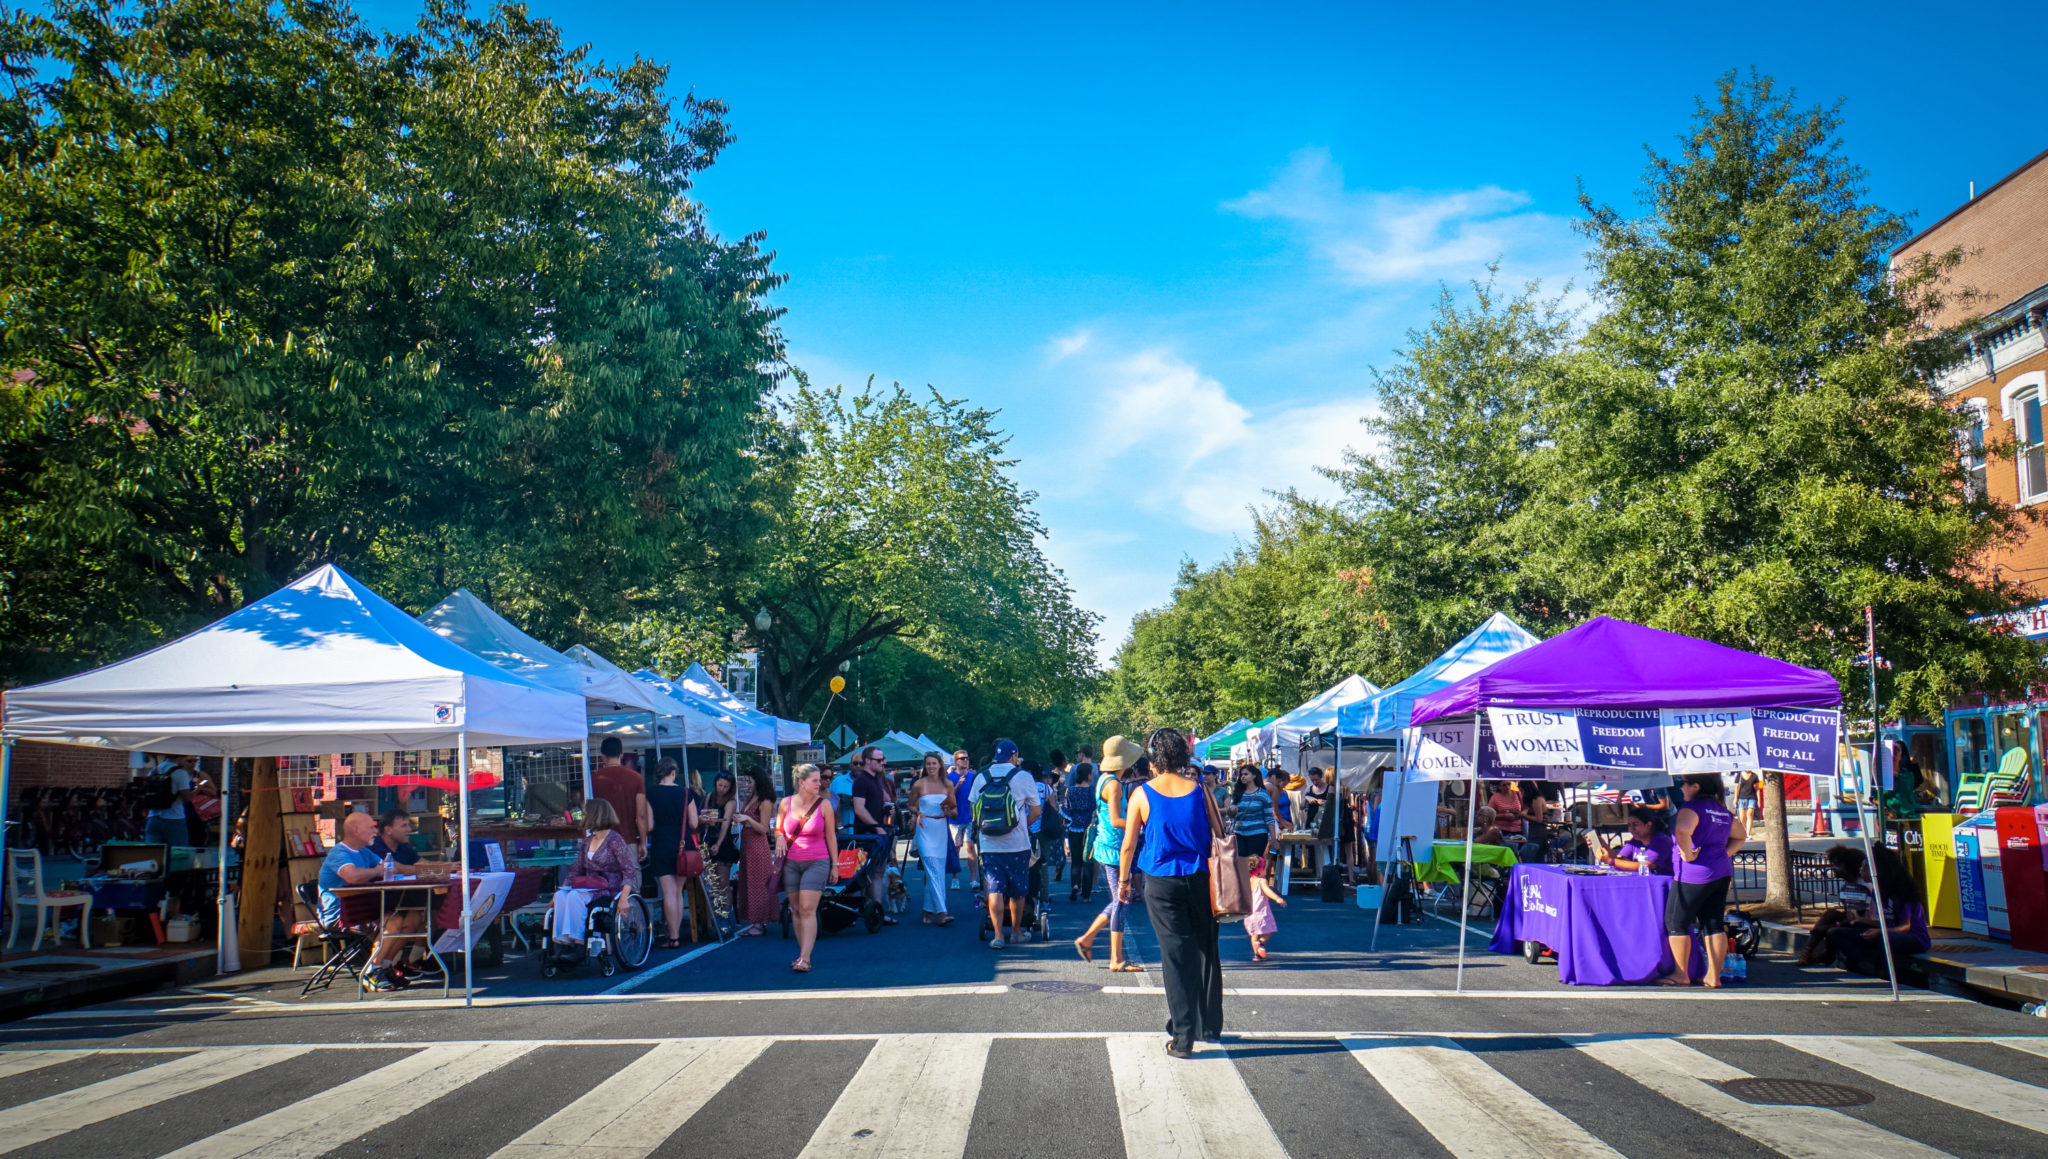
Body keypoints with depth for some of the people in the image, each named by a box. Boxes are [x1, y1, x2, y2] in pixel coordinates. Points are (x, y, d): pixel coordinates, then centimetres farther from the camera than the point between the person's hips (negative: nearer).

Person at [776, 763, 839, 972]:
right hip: (791, 862, 3)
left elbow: (831, 836, 5)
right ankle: (803, 953, 16)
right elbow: (778, 829, 16)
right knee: (796, 910, 6)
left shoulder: (824, 805, -1)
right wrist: (779, 838, -8)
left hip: (817, 862, -3)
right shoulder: (786, 803, 3)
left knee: (807, 909, -12)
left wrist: (835, 865, 5)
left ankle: (805, 959, -15)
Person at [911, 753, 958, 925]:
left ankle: (929, 910, 15)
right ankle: (941, 912, -17)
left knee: (939, 871, 5)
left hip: (941, 830, 3)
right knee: (933, 870, -12)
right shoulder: (919, 785, -1)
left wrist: (949, 811, -11)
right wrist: (918, 814, -6)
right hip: (925, 829, -3)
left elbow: (955, 810, 11)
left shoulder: (947, 785, 6)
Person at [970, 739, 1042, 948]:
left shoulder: (981, 778, 3)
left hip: (988, 844, 1)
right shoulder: (1023, 777, -3)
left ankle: (998, 936, -6)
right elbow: (1035, 811, 0)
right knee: (1017, 891, 13)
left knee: (994, 890, 1)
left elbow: (973, 808, 8)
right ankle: (1016, 931, 25)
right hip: (1018, 844, -1)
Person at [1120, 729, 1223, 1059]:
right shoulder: (1198, 789, -1)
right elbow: (1219, 835, 2)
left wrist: (1124, 880, 11)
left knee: (1175, 956, 2)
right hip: (1200, 879, 2)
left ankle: (1183, 1038, 2)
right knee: (1206, 952, 15)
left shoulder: (1143, 795, -5)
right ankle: (1210, 1026, 26)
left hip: (1162, 883, -2)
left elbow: (1129, 844, -2)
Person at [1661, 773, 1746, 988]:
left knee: (1676, 923, 3)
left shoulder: (1692, 807, -13)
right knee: (1714, 924, 9)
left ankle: (1681, 974, 8)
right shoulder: (1723, 810, 14)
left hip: (1693, 875, -8)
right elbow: (1741, 835, 28)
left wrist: (1687, 854, -21)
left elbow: (1682, 831, -34)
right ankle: (1714, 976, 8)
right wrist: (1726, 853, 17)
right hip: (1722, 873, 8)